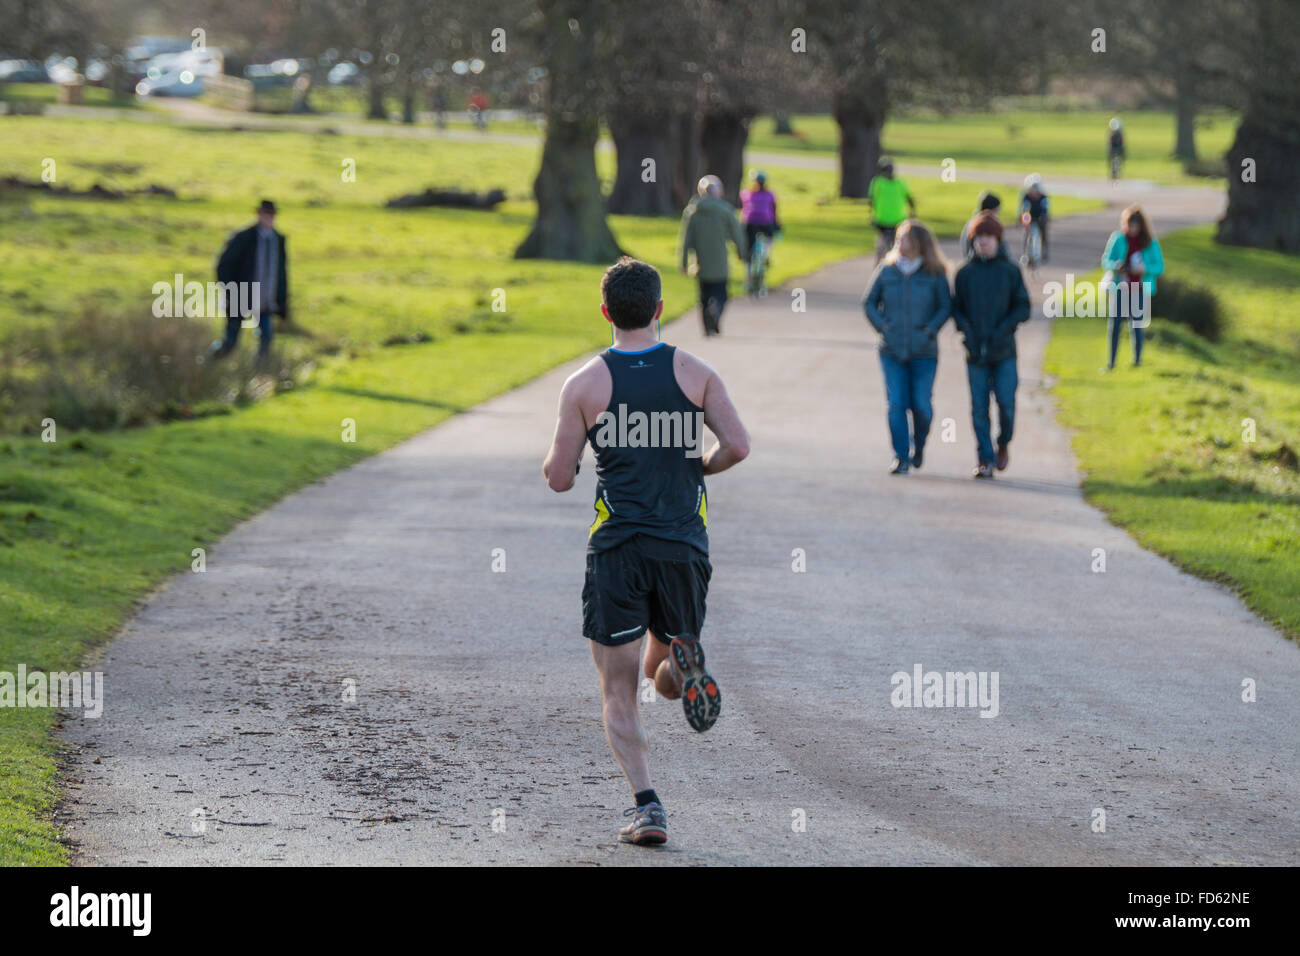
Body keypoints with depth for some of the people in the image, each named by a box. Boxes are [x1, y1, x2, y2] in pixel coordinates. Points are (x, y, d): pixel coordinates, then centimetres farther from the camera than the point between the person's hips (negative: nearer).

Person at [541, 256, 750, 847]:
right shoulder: (695, 373, 2)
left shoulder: (585, 385, -3)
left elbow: (559, 479, -2)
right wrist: (697, 466, 11)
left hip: (617, 548, -2)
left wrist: (555, 457, 21)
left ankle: (647, 805, -12)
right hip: (684, 544, 2)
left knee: (618, 692, 4)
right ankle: (683, 663, -17)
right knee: (661, 670, 20)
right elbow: (737, 447, -9)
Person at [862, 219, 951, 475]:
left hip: (923, 351, -1)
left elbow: (946, 306, 2)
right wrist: (881, 325, -4)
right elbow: (869, 302, 10)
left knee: (921, 405, -2)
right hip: (892, 350, 1)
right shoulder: (887, 271, 3)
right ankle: (901, 456, 0)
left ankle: (918, 445, 26)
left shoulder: (934, 274, -1)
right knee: (896, 404, -7)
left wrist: (930, 329, -10)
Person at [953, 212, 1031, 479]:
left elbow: (1023, 307, 1)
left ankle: (1003, 445, 21)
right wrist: (965, 328, -10)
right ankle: (986, 460, 5)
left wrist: (1004, 329, -13)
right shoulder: (965, 273, 7)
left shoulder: (1010, 271, 3)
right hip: (976, 352, 1)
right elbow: (956, 308, 10)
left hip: (1004, 350, -1)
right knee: (979, 408, -1)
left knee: (1006, 403, -6)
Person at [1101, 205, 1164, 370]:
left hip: (1139, 290, 0)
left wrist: (1144, 268, -19)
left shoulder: (1150, 242, -1)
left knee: (1137, 325, 3)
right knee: (1114, 324, -3)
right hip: (1119, 287, 0)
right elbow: (1105, 261, 2)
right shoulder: (1117, 238, -1)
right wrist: (1115, 266, -20)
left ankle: (1137, 360, 19)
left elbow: (1159, 267, 1)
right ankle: (1111, 362, 4)